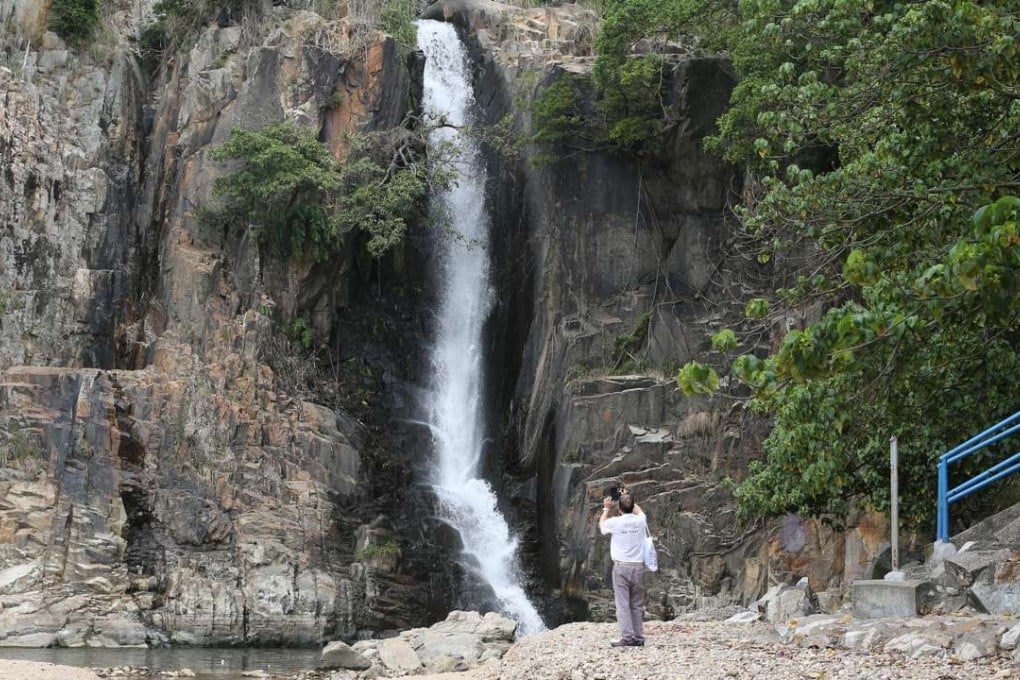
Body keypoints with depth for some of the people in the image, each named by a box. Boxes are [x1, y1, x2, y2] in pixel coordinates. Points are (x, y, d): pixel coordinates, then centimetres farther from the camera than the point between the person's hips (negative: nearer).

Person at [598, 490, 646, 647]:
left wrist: (607, 508, 28)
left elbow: (601, 525, 17)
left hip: (621, 566, -3)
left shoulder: (615, 522, -7)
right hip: (638, 566, 3)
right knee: (637, 605, 9)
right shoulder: (640, 521, 0)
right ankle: (639, 637, 8)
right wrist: (629, 500, 37)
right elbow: (639, 511, 28)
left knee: (623, 605, -3)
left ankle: (627, 638, -9)